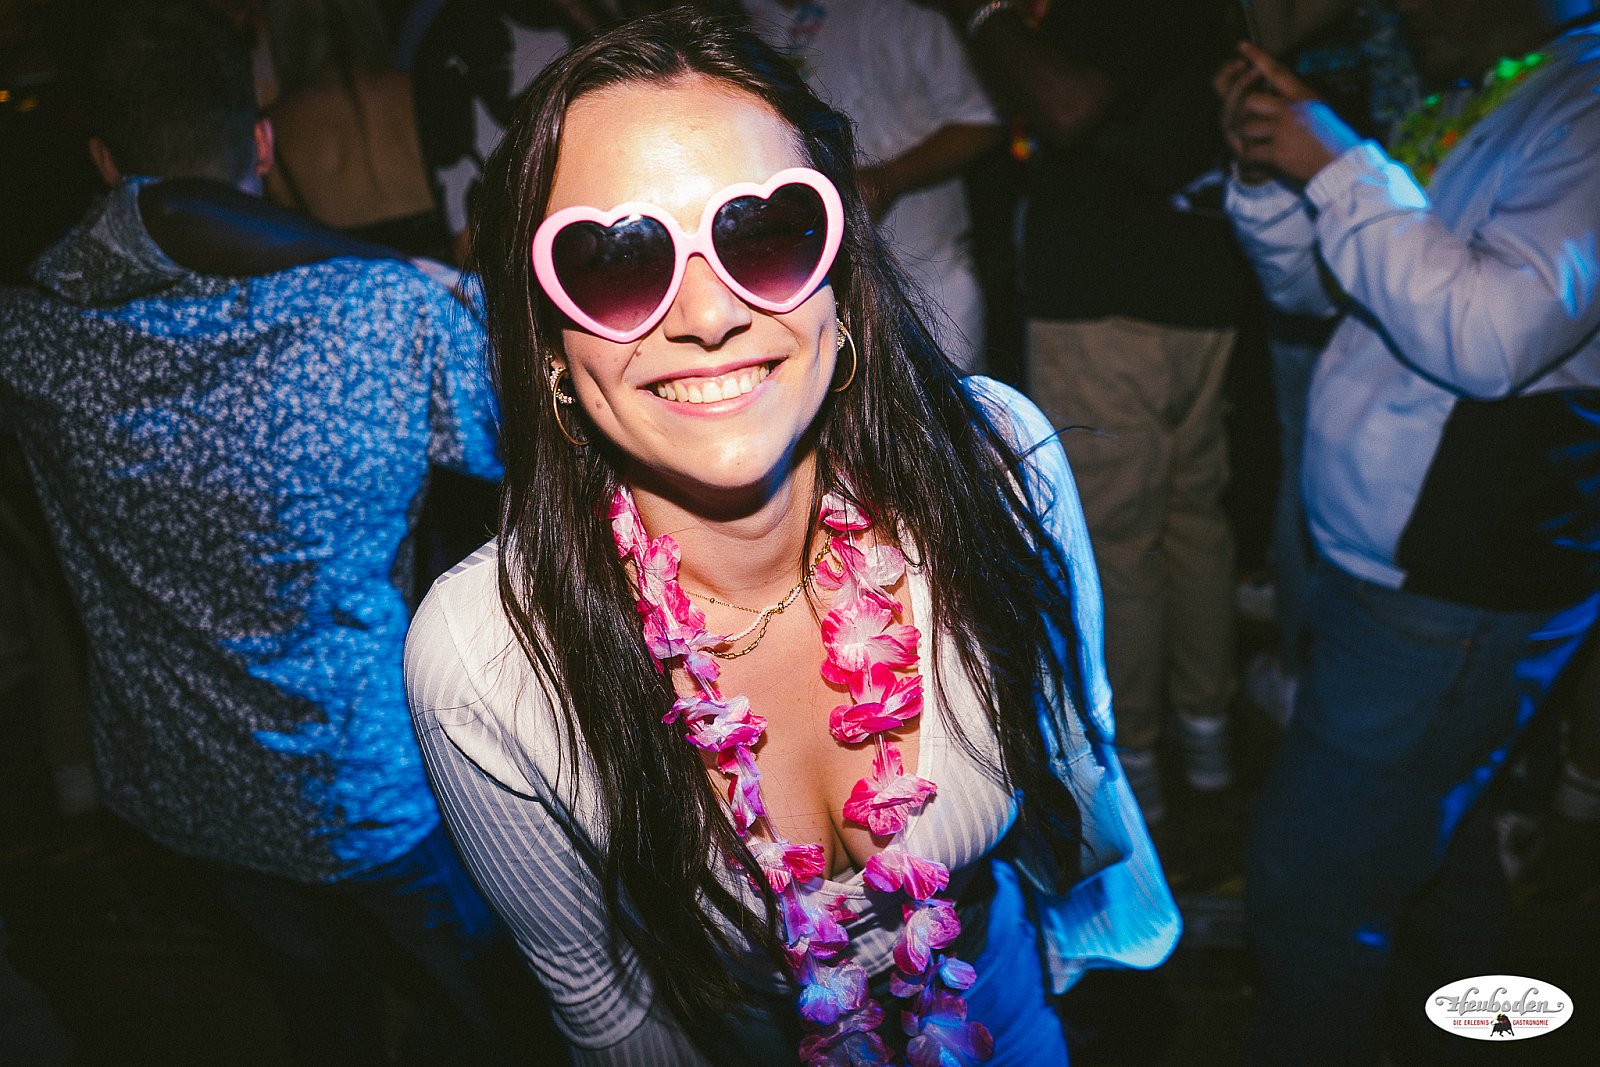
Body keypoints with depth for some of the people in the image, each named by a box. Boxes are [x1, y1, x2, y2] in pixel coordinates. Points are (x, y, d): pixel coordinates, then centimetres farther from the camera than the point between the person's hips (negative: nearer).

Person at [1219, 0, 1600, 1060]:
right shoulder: (1458, 105, 11)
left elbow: (1494, 335, -28)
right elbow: (1312, 283, 16)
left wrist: (1338, 166, -23)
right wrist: (1267, 169, -2)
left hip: (1457, 599, -9)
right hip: (1385, 564, 9)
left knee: (1310, 884, -4)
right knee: (1434, 848, 24)